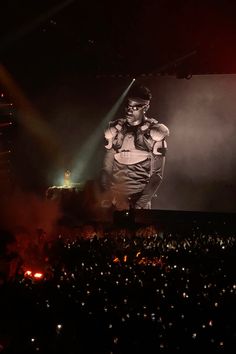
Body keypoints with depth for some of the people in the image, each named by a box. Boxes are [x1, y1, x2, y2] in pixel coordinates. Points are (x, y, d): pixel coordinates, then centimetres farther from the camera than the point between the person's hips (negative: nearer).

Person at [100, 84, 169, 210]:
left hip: (139, 198, -3)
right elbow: (106, 168, 7)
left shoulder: (154, 133, -6)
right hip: (114, 196, 3)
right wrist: (106, 198, -7)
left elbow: (157, 175, -7)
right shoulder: (115, 130, 4)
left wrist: (139, 205, -16)